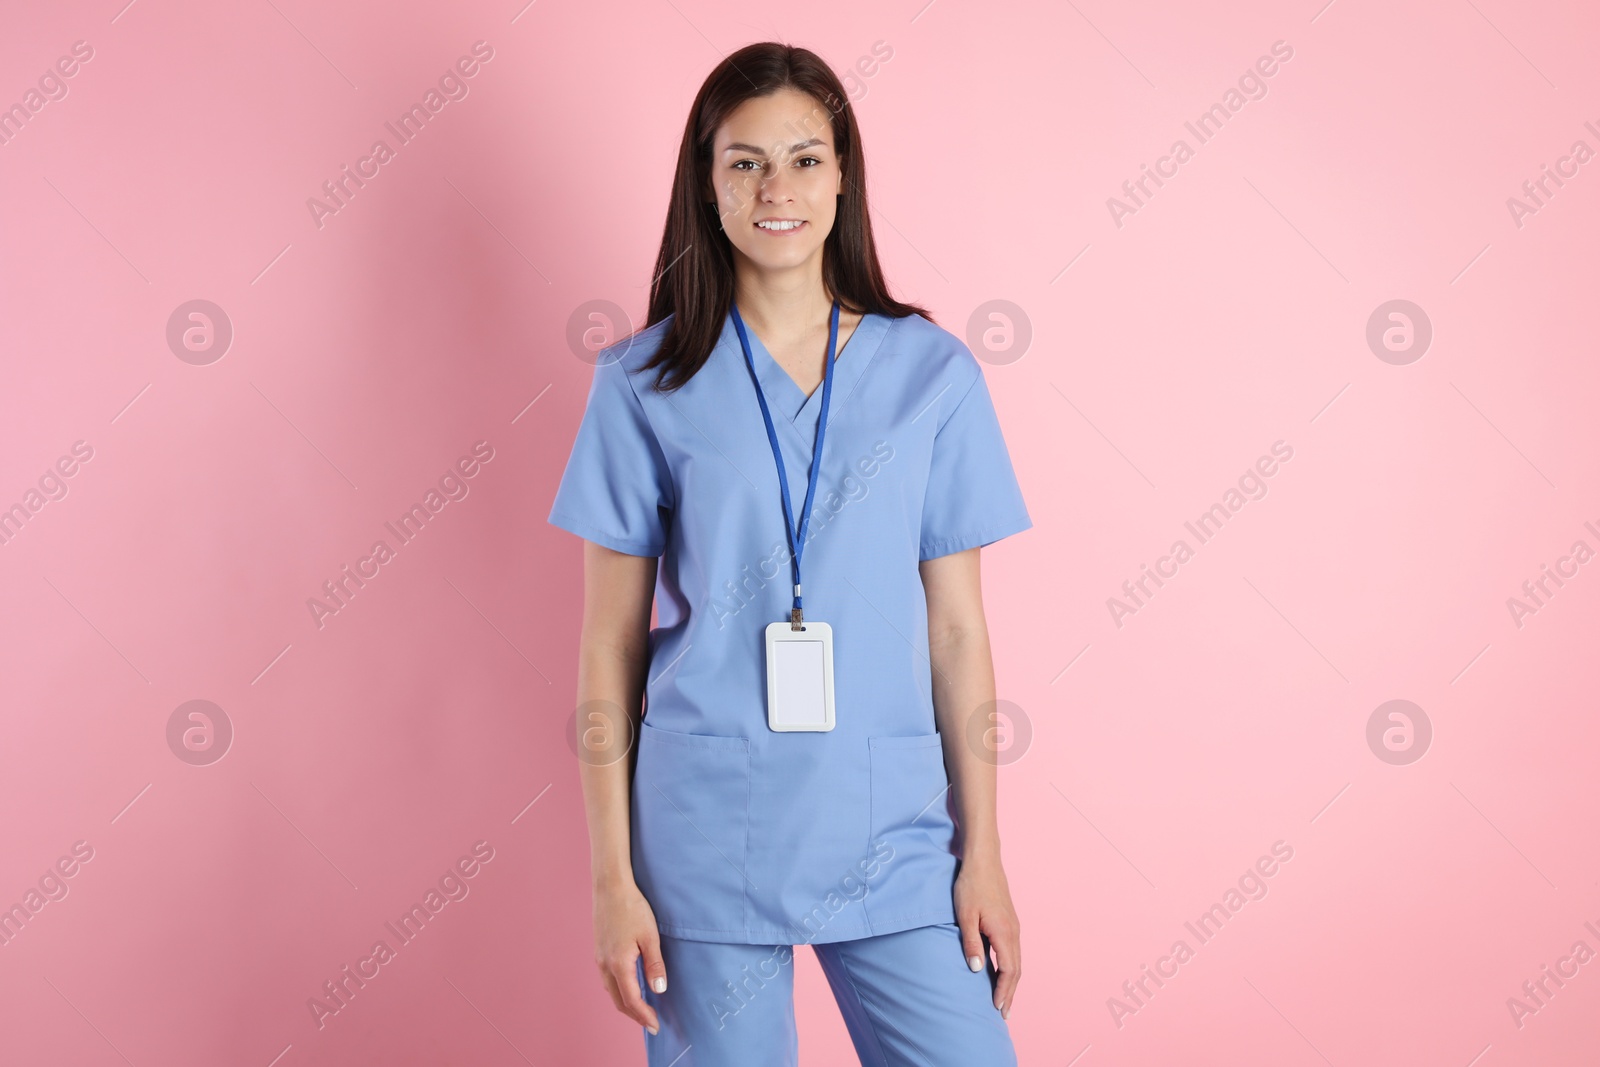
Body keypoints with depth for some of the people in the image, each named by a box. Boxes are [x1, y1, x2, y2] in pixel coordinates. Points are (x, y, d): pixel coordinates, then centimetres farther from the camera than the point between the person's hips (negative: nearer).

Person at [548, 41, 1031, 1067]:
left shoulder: (933, 373, 3)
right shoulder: (644, 385, 0)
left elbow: (957, 628, 5)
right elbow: (611, 646, 1)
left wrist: (984, 854, 3)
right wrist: (613, 877, -1)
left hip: (893, 836, 1)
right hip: (706, 842, -1)